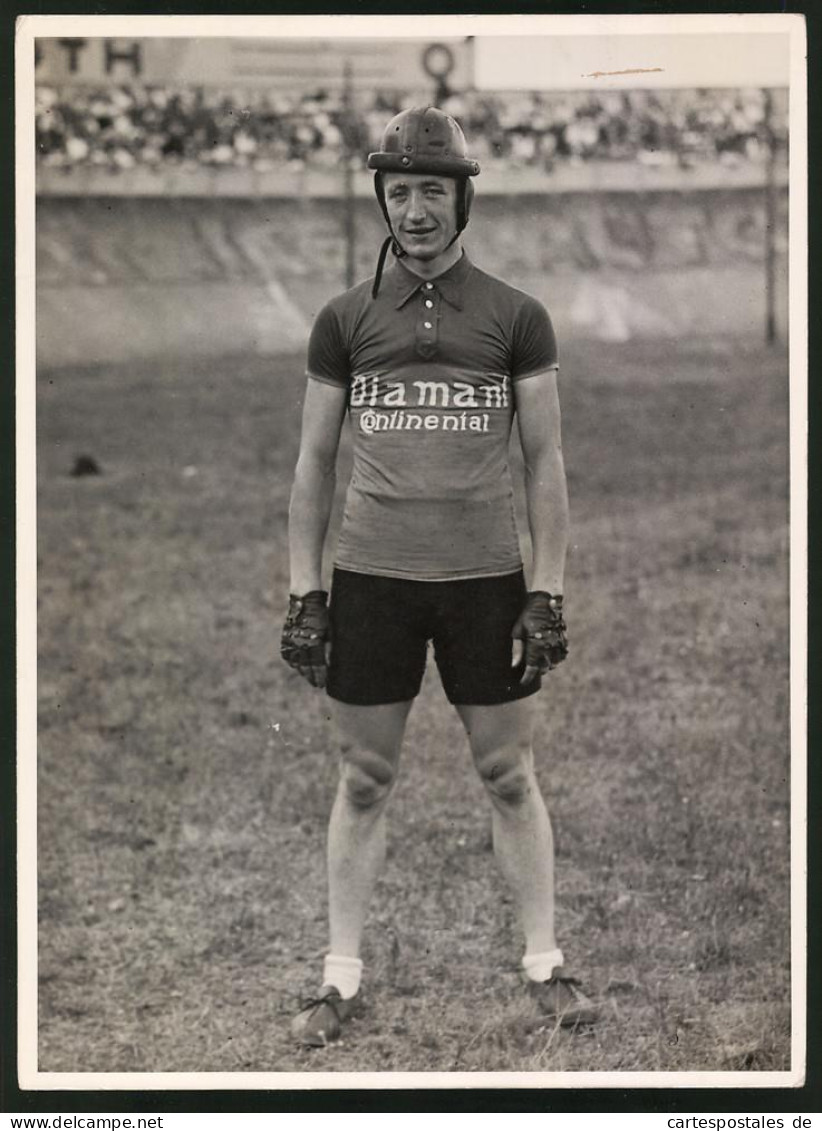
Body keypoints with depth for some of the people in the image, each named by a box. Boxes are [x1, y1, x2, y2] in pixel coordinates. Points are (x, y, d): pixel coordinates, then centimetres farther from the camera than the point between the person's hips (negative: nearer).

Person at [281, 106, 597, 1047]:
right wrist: (303, 594, 3)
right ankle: (341, 977, 14)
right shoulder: (345, 320, 4)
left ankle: (544, 964, 17)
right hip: (371, 578, 1)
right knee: (364, 781, 6)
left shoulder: (515, 318, 1)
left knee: (509, 776, 6)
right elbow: (314, 464, 8)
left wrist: (547, 593, -2)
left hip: (485, 580, -1)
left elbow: (544, 463, 3)